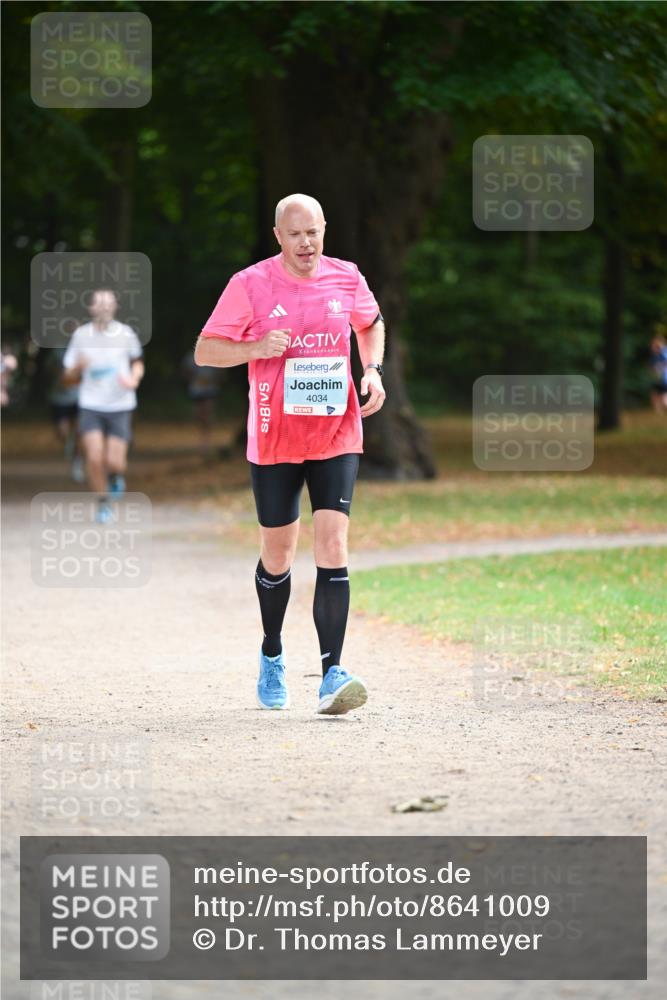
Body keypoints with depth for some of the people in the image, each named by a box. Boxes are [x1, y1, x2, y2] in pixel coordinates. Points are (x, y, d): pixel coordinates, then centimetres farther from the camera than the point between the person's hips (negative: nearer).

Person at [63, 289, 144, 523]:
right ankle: (103, 504, 5)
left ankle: (116, 475, 31)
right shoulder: (81, 335, 0)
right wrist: (78, 367, -17)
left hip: (120, 407, 0)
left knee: (114, 462, -7)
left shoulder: (126, 334, -1)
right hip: (90, 406, 0)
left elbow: (137, 363, 19)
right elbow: (68, 379, 6)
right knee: (94, 458, -14)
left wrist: (134, 380, -3)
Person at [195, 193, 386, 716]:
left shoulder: (346, 277, 2)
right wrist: (258, 348, -19)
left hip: (336, 437, 1)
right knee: (277, 554, 9)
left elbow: (372, 323, 23)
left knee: (333, 546, -14)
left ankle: (332, 673, -17)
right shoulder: (250, 285, -6)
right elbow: (205, 350, -3)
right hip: (273, 442, -1)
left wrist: (373, 369, 5)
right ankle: (272, 657, 35)